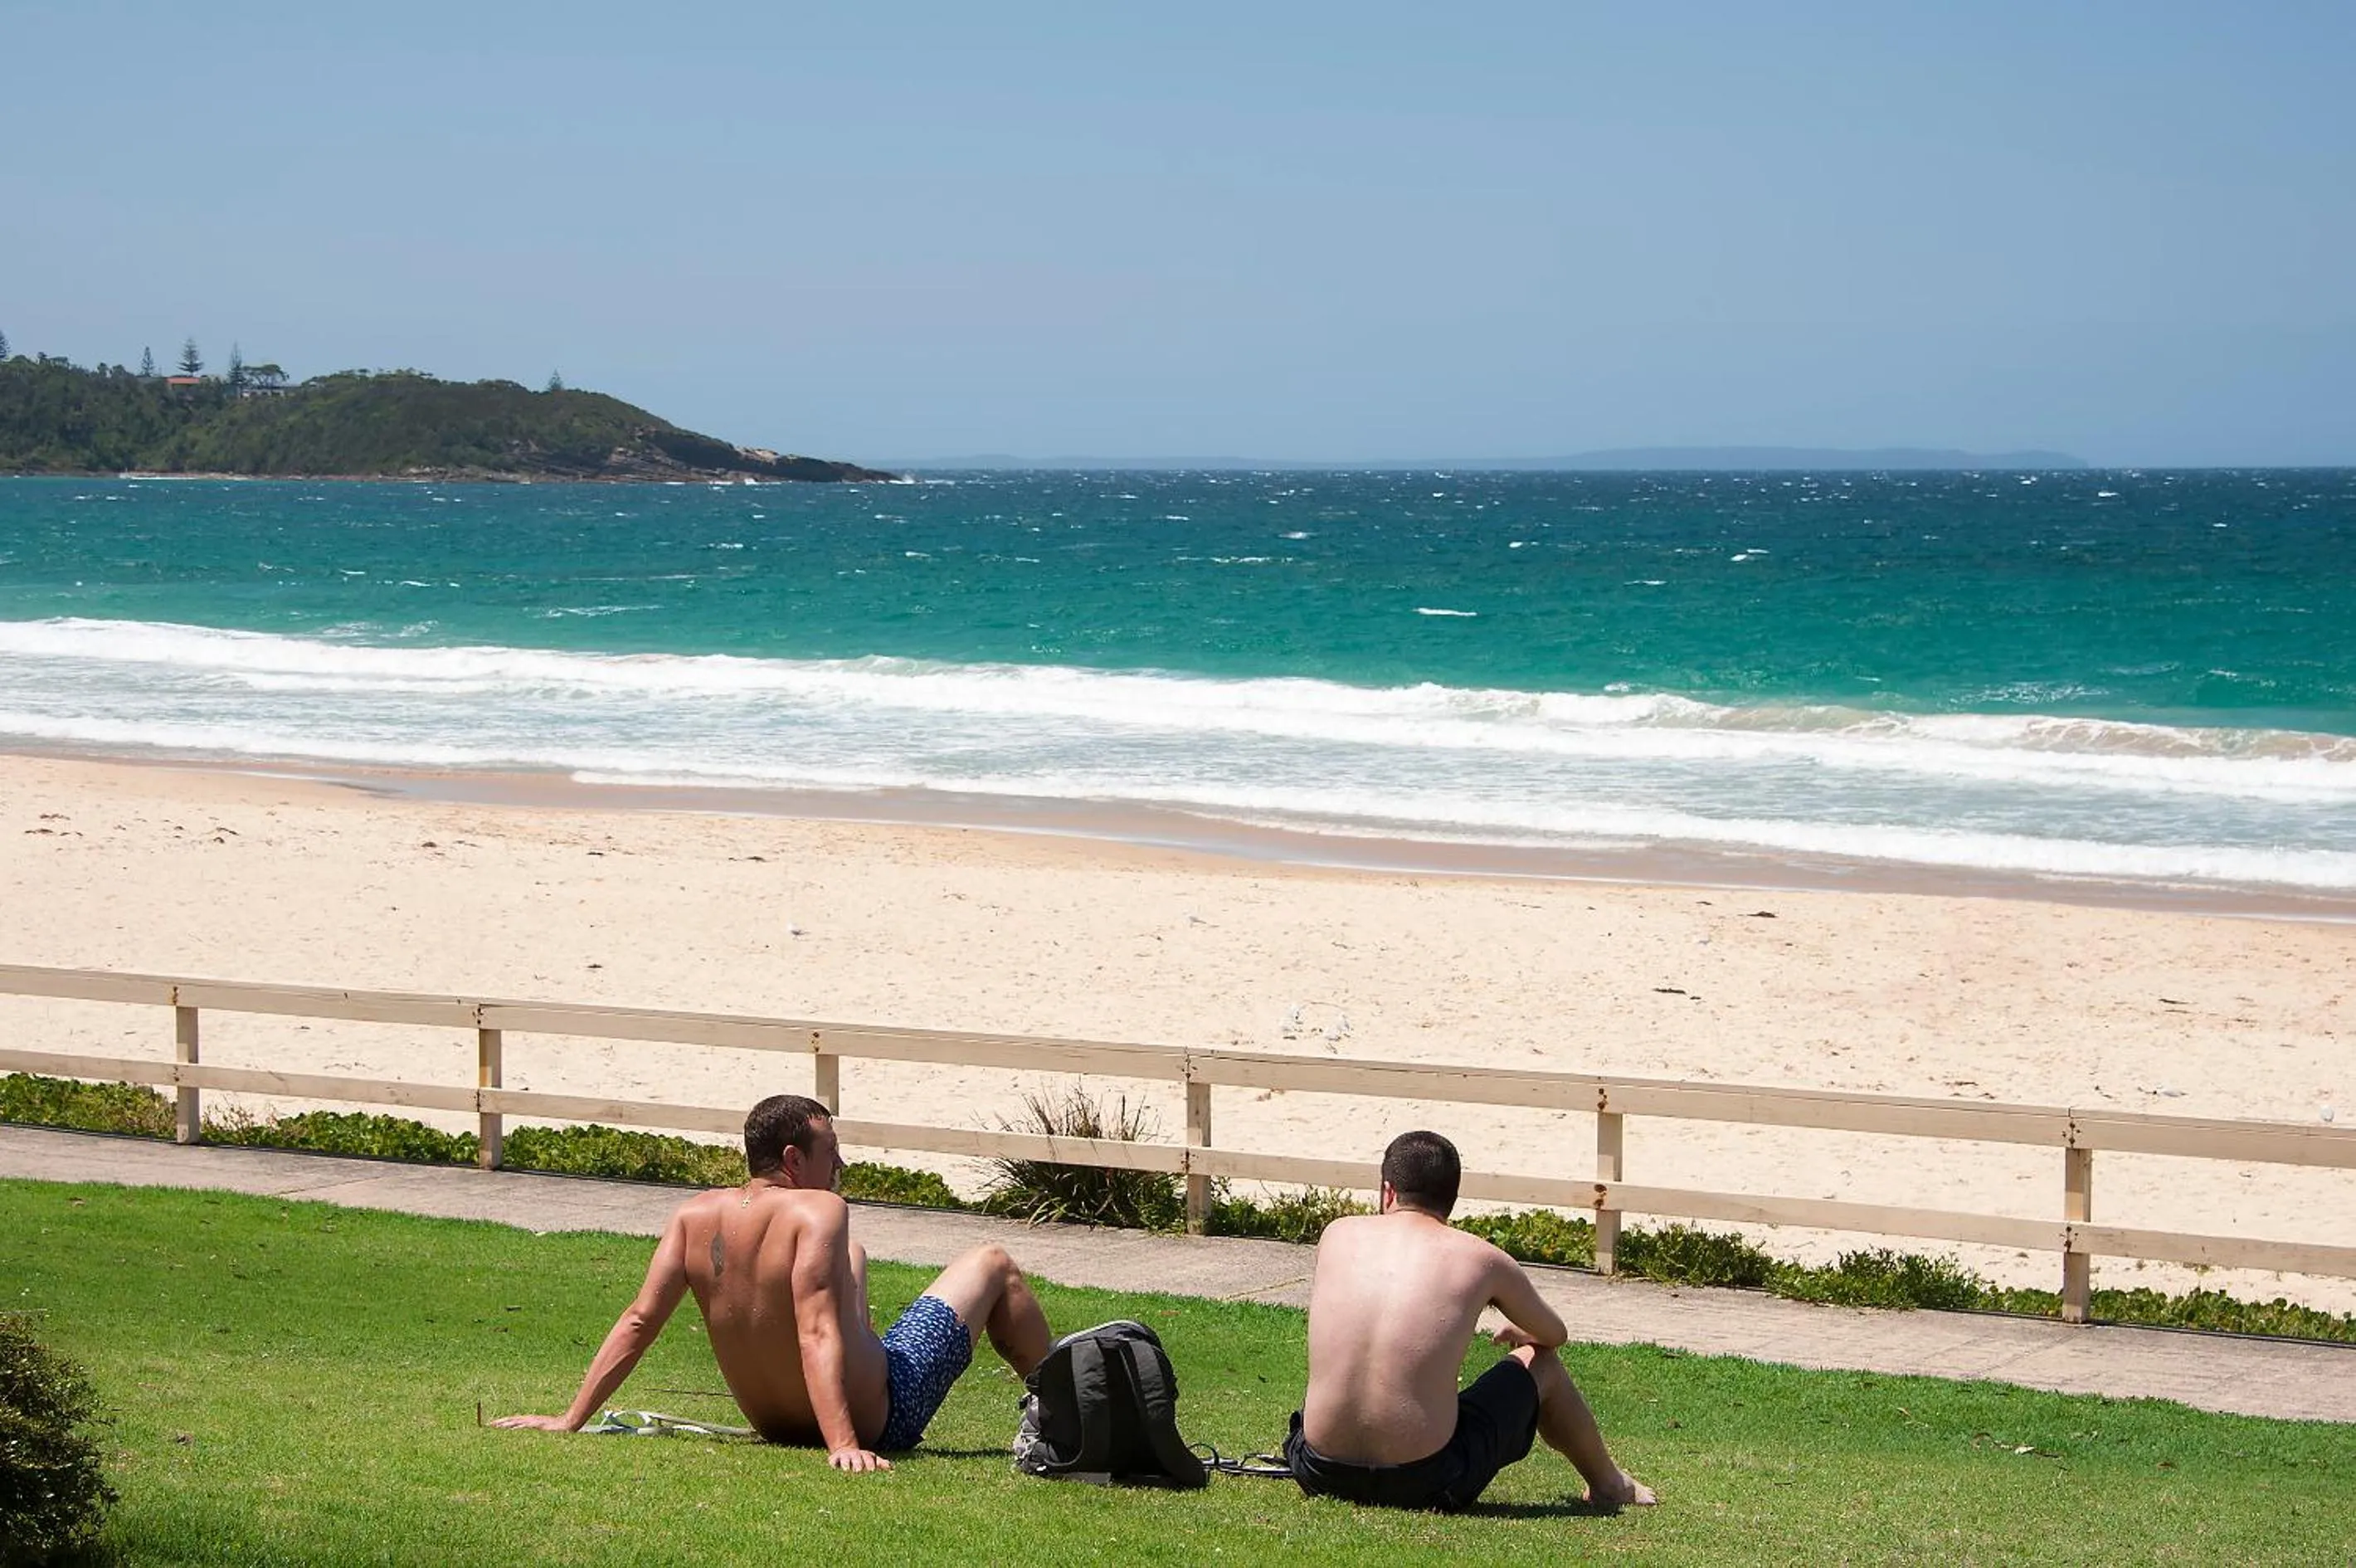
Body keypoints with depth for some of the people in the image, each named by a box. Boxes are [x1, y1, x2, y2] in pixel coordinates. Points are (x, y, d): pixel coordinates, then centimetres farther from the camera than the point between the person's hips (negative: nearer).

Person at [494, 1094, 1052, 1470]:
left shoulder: (696, 1215, -9)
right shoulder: (819, 1210, -26)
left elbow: (638, 1322, -11)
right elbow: (818, 1332, -35)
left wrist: (570, 1420, -7)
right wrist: (843, 1446, -42)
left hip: (775, 1424, 6)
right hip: (878, 1418, -6)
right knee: (992, 1265, 15)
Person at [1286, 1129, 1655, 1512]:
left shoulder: (1339, 1235, 5)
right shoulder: (1481, 1259, -1)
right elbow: (1555, 1334, 18)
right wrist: (1520, 1331, 43)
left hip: (1321, 1475, 3)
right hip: (1426, 1483, -3)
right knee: (1539, 1363, 22)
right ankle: (1608, 1484, 44)